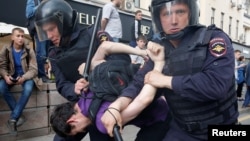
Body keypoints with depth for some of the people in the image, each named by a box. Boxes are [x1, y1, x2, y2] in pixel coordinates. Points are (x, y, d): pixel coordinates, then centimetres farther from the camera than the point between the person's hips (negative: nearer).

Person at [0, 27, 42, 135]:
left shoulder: (29, 51, -9)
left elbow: (33, 69, -11)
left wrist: (24, 78, -31)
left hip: (25, 76, -2)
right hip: (11, 76, 2)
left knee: (28, 89, -35)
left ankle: (13, 118, -24)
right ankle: (18, 115, -18)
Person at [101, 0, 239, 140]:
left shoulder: (214, 39, -16)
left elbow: (216, 84, -31)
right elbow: (140, 84, -5)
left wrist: (166, 80, -22)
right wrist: (116, 105, -25)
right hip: (181, 130, 4)